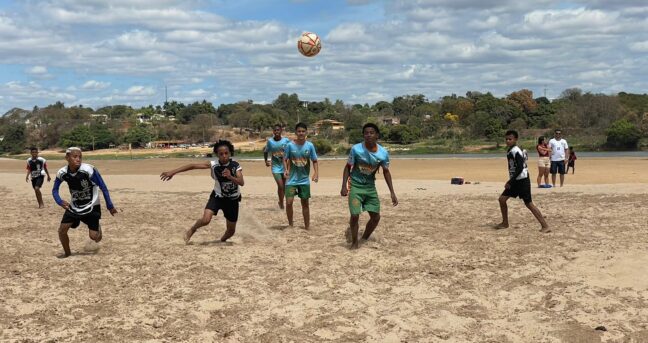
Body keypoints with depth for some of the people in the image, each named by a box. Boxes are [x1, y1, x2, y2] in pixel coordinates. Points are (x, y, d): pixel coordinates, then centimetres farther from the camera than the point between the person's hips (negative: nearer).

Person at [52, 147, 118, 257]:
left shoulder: (89, 170, -27)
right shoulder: (62, 173, -14)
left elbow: (103, 187, -18)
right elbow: (55, 190, 2)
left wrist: (110, 206, -13)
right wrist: (60, 202, -19)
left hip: (91, 206, -3)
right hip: (74, 206, 4)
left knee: (94, 236, -7)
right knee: (62, 230, -4)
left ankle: (97, 227, 32)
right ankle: (67, 252, 23)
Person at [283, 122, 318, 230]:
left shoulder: (310, 145, -4)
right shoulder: (290, 145, -7)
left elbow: (314, 160, 2)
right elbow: (285, 159, 0)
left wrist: (316, 172, -13)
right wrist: (285, 170, -18)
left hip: (305, 179, 1)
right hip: (292, 179, -1)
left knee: (305, 203, 9)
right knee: (289, 202, -9)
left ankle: (307, 226, 21)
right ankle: (290, 225, 11)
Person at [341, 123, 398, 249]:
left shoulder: (383, 153, -12)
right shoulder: (356, 149, -18)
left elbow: (386, 172, 3)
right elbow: (348, 167, -6)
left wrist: (392, 193, 1)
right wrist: (344, 186, -15)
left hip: (370, 187, 3)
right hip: (355, 186, -3)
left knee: (376, 217, 4)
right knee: (355, 215, -12)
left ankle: (364, 239, 27)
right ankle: (354, 243, 11)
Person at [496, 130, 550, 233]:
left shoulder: (516, 151, -18)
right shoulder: (510, 151, 11)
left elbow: (520, 168, -24)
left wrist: (510, 182, -21)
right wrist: (510, 181, 19)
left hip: (522, 181, -9)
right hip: (515, 181, 9)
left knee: (528, 203, -8)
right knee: (502, 199, 7)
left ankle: (545, 226, -5)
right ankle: (505, 223, 19)